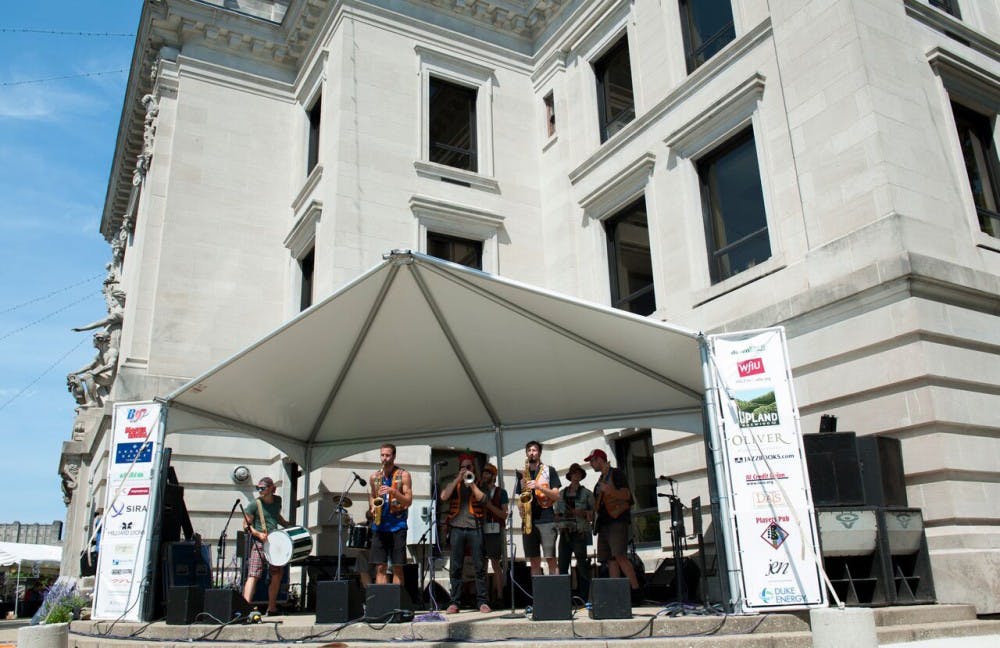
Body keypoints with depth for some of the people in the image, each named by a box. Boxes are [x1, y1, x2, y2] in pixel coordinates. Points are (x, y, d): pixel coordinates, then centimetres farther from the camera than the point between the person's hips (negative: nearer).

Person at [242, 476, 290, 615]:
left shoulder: (277, 500, 9)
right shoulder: (254, 505, -8)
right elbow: (246, 525, -8)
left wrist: (289, 526, 16)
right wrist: (258, 534, -22)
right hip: (259, 543, -7)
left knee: (277, 574, 12)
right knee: (253, 575, -16)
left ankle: (271, 608, 23)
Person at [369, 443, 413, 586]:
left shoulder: (403, 475, 0)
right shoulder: (374, 476, 11)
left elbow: (408, 501, -4)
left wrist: (393, 491, -18)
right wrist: (372, 506, 1)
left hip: (397, 525, -3)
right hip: (379, 525, 3)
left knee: (397, 566, -1)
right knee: (380, 566, 2)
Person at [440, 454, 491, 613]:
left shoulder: (479, 484, 12)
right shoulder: (453, 484, 16)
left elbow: (482, 499, -6)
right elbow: (444, 497, -3)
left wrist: (471, 482, -5)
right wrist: (458, 479, -4)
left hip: (475, 528, -1)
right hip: (457, 527, 1)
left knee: (479, 566, -3)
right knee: (456, 567, 2)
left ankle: (482, 601, 1)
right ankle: (454, 602, 7)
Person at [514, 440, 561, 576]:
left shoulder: (549, 471, 6)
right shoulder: (522, 473, 17)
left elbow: (556, 495, 0)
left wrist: (538, 486, -14)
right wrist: (520, 508, -2)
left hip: (546, 520, -3)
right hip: (529, 521, 4)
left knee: (551, 558, -9)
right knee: (534, 561, 4)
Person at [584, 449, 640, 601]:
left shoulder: (616, 474, -2)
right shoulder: (600, 479, 23)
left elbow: (627, 495, -12)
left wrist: (609, 491, -25)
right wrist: (593, 511, 19)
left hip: (617, 520, -9)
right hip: (604, 523, 9)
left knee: (620, 556, -20)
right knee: (610, 559, 3)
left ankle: (636, 590, -20)